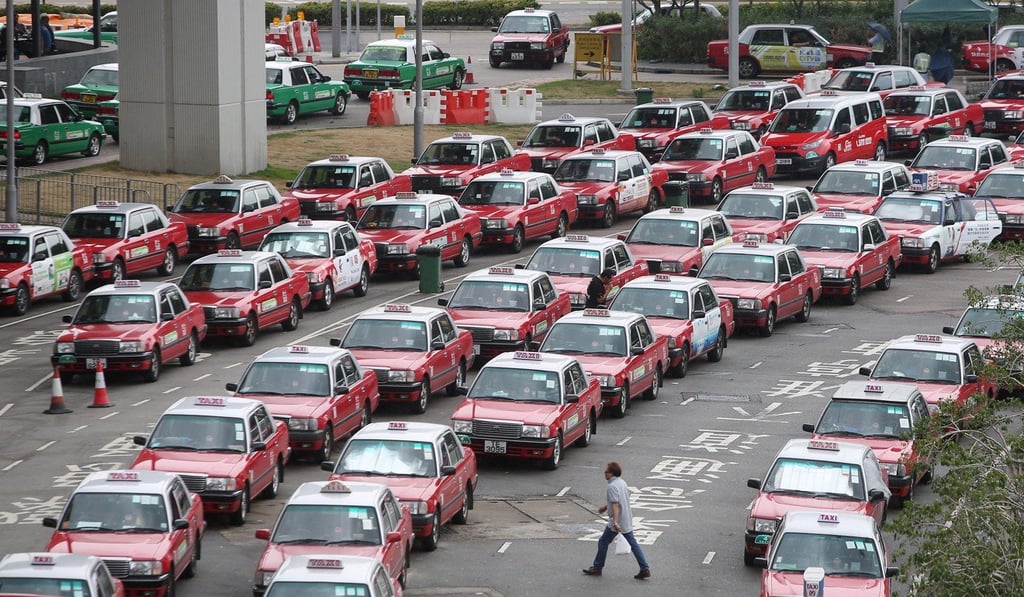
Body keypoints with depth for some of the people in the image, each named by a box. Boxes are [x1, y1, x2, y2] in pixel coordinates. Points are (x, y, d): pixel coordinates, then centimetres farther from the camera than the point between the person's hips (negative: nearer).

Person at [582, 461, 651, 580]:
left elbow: (615, 505, -27)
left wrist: (615, 522, -33)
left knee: (603, 542, 7)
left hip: (616, 522, -9)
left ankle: (597, 568, 16)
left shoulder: (612, 486, -18)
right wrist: (606, 507, 35)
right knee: (633, 543, 8)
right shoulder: (622, 483, 11)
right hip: (627, 521, 9)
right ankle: (645, 568, 2)